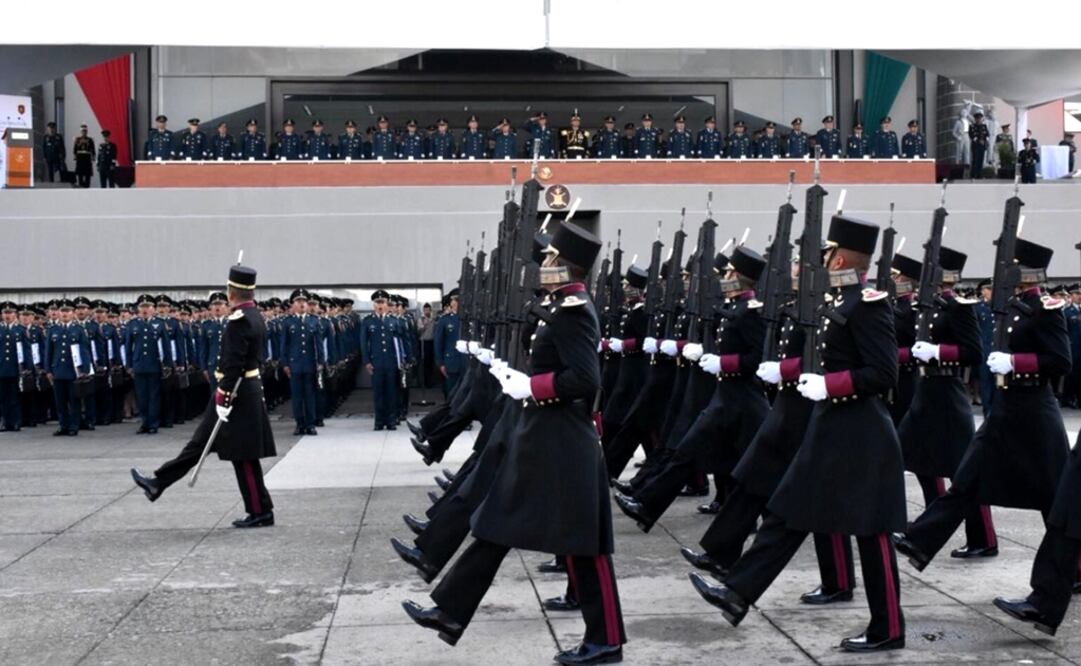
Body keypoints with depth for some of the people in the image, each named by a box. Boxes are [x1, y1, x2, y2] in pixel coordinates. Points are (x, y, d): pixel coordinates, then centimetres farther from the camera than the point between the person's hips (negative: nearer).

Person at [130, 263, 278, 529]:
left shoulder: (239, 320, -19)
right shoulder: (255, 316, 9)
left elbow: (233, 365, -22)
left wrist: (223, 400, -20)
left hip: (237, 395, -10)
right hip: (248, 391, 10)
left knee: (244, 457, -1)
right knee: (199, 443, 14)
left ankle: (261, 512, 7)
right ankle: (158, 484, 21)